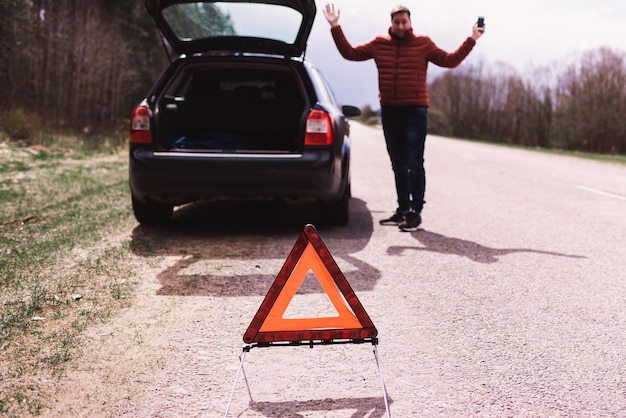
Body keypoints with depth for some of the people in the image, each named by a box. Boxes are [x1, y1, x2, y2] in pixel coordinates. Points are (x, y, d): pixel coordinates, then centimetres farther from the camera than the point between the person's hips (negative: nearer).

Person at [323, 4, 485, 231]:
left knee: (414, 164, -5)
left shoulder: (423, 44, 0)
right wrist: (335, 28, 5)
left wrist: (471, 40, -8)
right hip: (389, 111, 4)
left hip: (415, 111, -4)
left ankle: (415, 213, 2)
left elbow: (450, 60, -1)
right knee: (398, 165, 11)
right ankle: (403, 210, 21)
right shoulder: (379, 44, 7)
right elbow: (350, 53, 10)